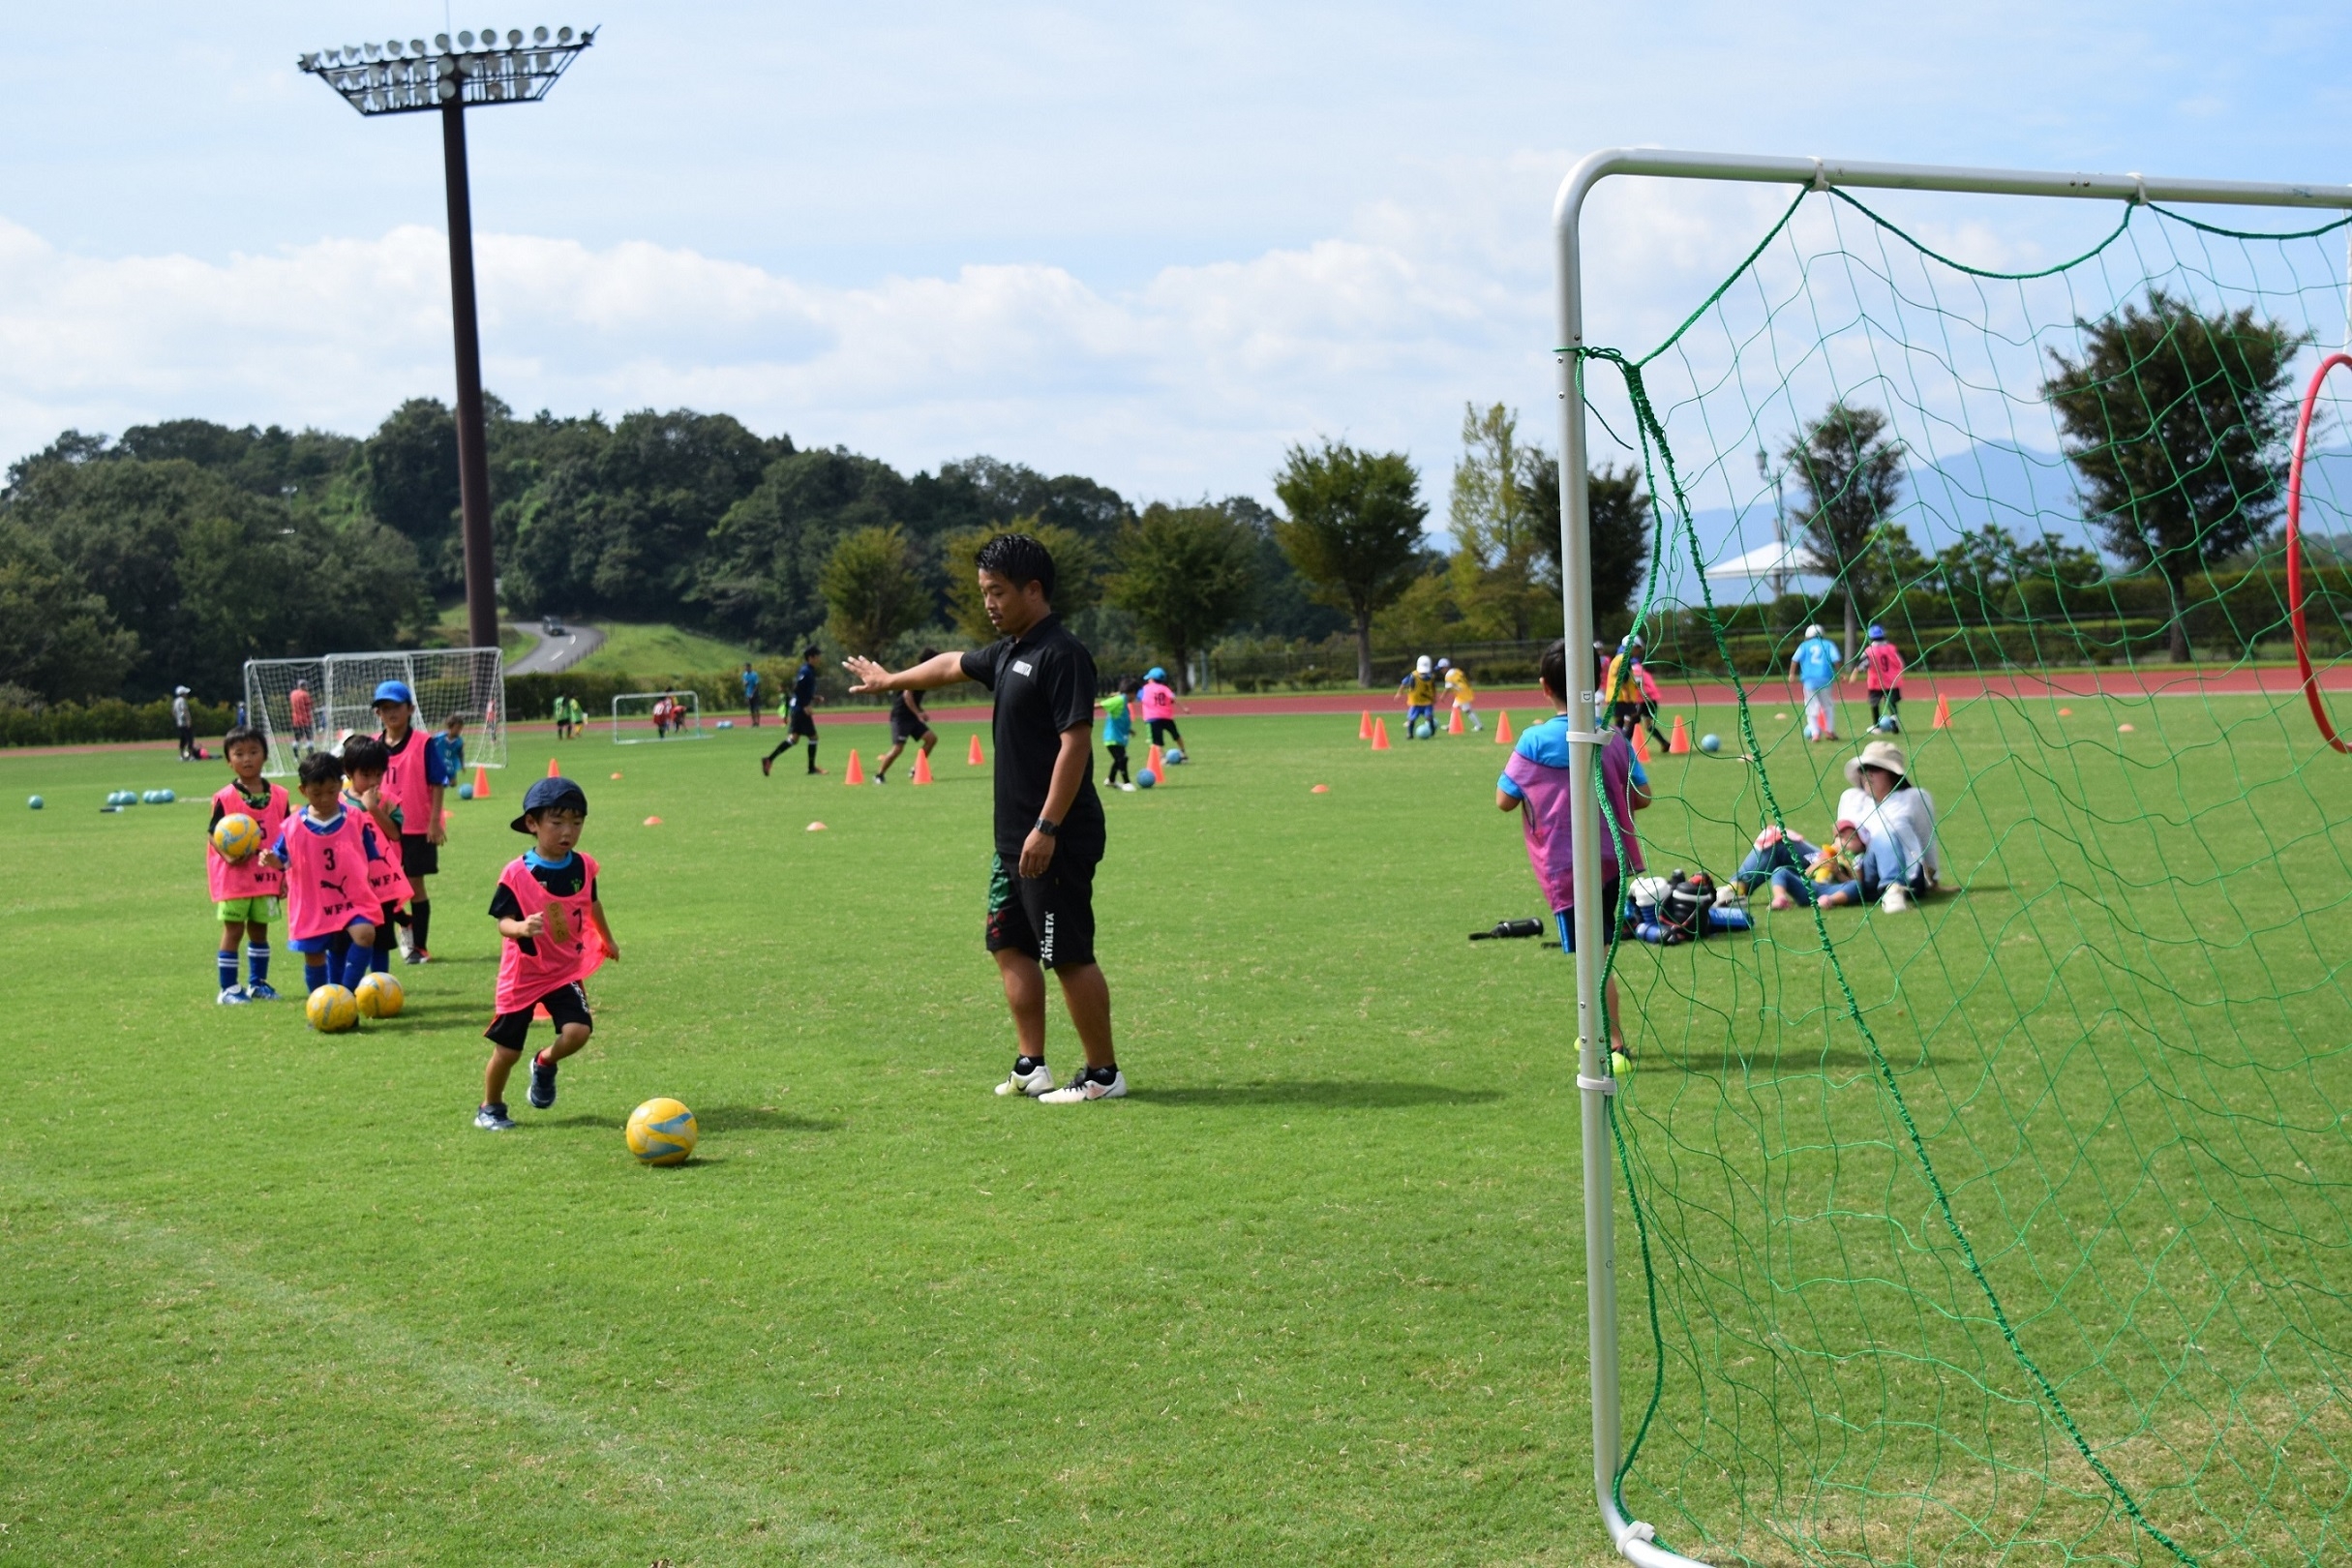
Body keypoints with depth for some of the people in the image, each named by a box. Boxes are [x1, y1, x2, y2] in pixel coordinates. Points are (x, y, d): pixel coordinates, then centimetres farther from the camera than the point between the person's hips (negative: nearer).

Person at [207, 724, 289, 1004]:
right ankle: (228, 988, 6)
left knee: (259, 929, 13)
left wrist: (285, 872, 4)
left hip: (267, 877, 3)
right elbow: (213, 833, -6)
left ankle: (257, 982, 25)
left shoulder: (278, 797, 2)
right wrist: (228, 854, -24)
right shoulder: (225, 798, -8)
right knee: (233, 930, 0)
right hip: (233, 877, -3)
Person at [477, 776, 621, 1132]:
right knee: (507, 1049, 4)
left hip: (567, 970, 3)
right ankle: (490, 1108, 30)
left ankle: (545, 1064, 16)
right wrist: (521, 927, -43)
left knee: (578, 1032, -18)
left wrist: (607, 940, 30)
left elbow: (592, 904, 16)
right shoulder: (516, 874, -18)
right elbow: (503, 921, -20)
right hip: (523, 973, -3)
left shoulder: (584, 867, -4)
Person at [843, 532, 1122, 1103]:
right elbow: (953, 664, 34)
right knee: (1010, 944, 13)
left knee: (1070, 955, -6)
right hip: (1015, 837, 10)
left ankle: (1104, 1074, 3)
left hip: (1056, 841, -10)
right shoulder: (1007, 653, 14)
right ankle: (1031, 1066, 20)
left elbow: (1076, 742, -21)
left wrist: (1047, 829, -24)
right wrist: (889, 680, 51)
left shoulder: (1061, 654, -15)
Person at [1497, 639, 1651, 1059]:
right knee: (1600, 950, 20)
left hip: (1565, 867, -5)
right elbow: (1642, 797, 4)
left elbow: (1504, 800, -5)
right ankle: (1608, 1033, 29)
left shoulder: (1536, 741, -12)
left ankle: (1615, 1045, -3)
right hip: (1613, 861, 5)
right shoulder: (1613, 736, 0)